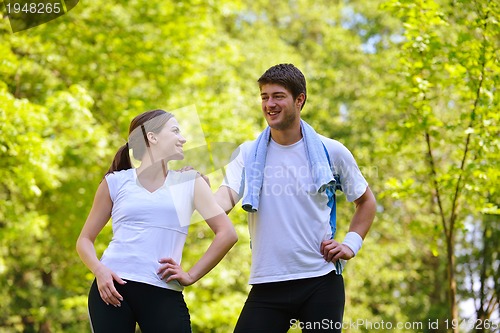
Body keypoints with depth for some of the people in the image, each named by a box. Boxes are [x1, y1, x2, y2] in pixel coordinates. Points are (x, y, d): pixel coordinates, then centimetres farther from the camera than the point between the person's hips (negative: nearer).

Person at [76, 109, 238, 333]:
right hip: (113, 287, 0)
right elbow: (85, 240, 14)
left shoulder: (189, 182, 13)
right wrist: (99, 270, -6)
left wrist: (191, 276, 0)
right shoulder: (116, 182, 11)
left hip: (163, 294, 1)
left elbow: (227, 234, 7)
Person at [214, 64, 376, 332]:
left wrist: (351, 244, 3)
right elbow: (226, 199, -13)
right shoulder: (248, 154, 4)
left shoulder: (331, 152, 2)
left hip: (321, 282, 0)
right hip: (267, 284, 1)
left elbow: (366, 201, 16)